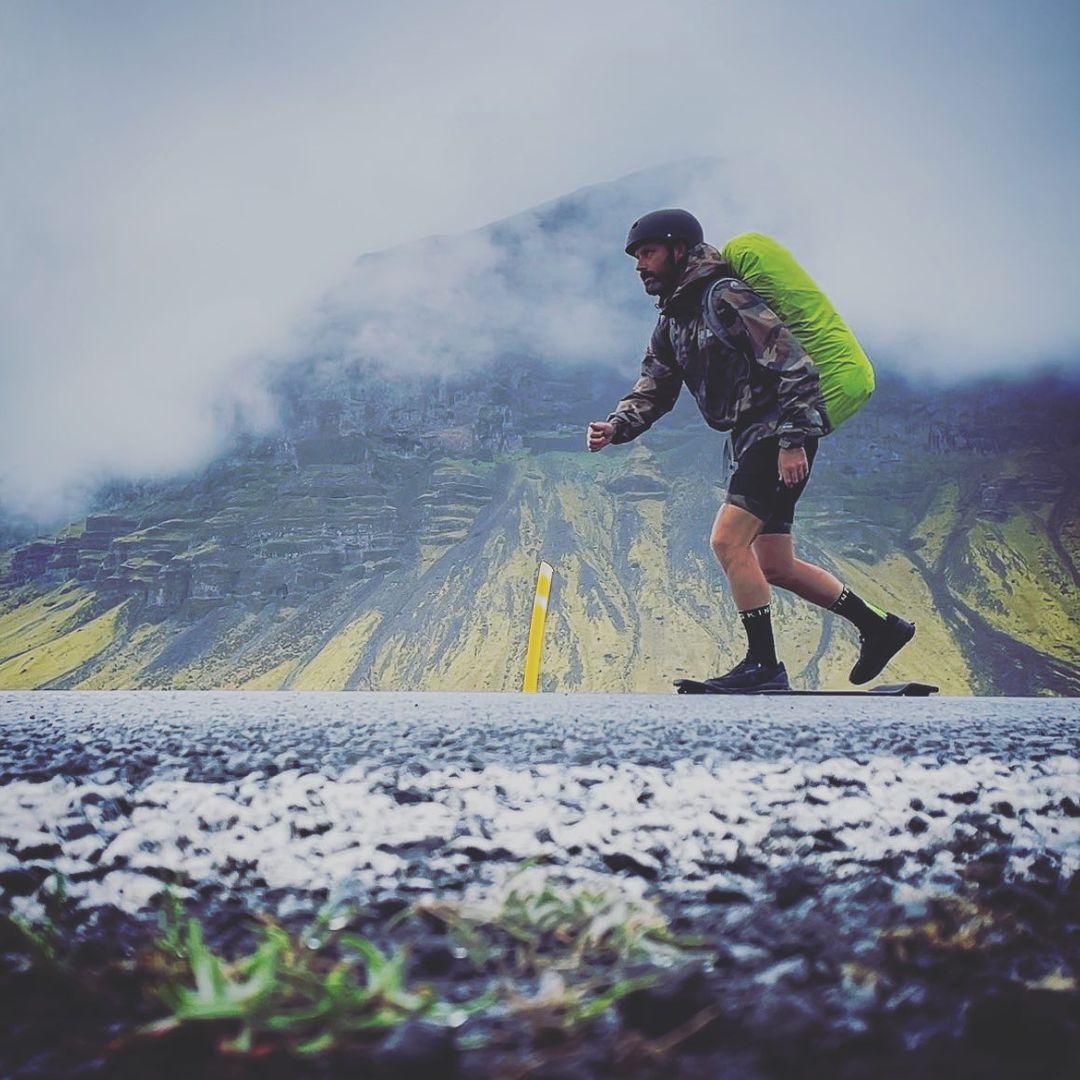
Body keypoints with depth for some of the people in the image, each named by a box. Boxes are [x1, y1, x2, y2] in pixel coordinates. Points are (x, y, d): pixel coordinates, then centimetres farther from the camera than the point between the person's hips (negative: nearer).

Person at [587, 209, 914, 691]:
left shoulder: (725, 296, -13)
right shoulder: (674, 317, 15)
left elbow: (792, 362, -20)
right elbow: (653, 388, 15)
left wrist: (792, 441, -25)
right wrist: (615, 427, -5)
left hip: (783, 435, -10)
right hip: (754, 439, 10)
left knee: (727, 541, -17)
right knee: (775, 568, 11)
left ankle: (763, 665, -10)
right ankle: (880, 627, 23)